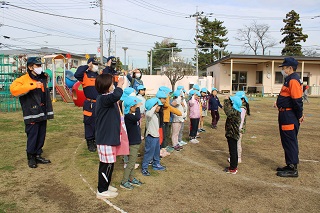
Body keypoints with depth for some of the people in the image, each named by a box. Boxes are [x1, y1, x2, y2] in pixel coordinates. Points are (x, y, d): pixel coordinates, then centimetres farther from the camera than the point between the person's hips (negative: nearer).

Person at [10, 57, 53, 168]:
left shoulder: (43, 78, 14)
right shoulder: (24, 79, -8)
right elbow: (13, 89, -25)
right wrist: (32, 86, -28)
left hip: (43, 113, 6)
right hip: (32, 114, -6)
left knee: (41, 136, 11)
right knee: (32, 136, -1)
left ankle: (38, 155, 24)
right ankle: (31, 158, 13)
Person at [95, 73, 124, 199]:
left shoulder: (105, 98, 10)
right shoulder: (103, 99, -22)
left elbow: (115, 96, 29)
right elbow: (116, 95, -41)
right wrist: (120, 84, -25)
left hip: (109, 136, 10)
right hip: (105, 138, -10)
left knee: (109, 163, 21)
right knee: (107, 164, 1)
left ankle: (105, 185, 37)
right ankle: (102, 191, 16)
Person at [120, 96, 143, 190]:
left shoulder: (133, 115, 8)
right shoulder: (128, 116, -20)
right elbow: (137, 117, -39)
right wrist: (138, 107, -29)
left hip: (136, 142, 10)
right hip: (132, 143, -9)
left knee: (133, 162, 18)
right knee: (131, 163, -3)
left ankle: (131, 179, 31)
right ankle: (124, 182, 7)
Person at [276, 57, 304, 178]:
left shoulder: (293, 80, -18)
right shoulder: (290, 80, 15)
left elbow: (297, 100, -20)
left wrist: (299, 116, -15)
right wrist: (279, 103, 8)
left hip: (289, 116, -11)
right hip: (285, 115, 11)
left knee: (290, 142, -3)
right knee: (287, 142, 17)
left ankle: (293, 169, 7)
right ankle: (290, 166, 29)